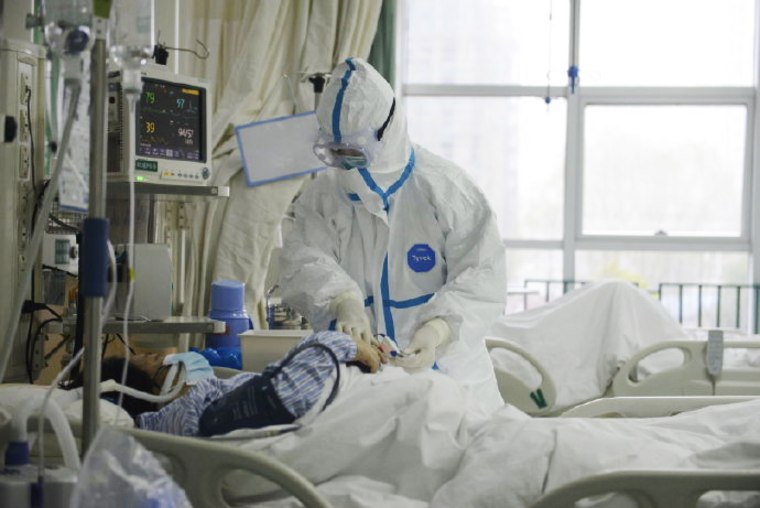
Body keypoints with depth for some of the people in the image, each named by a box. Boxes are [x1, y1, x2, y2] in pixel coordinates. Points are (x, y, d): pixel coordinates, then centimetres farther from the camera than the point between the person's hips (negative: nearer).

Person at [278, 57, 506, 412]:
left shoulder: (443, 187, -4)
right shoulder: (324, 194, 8)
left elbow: (481, 276, -9)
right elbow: (304, 257, -6)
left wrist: (436, 331, -26)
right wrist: (344, 302, -27)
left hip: (443, 371, -2)